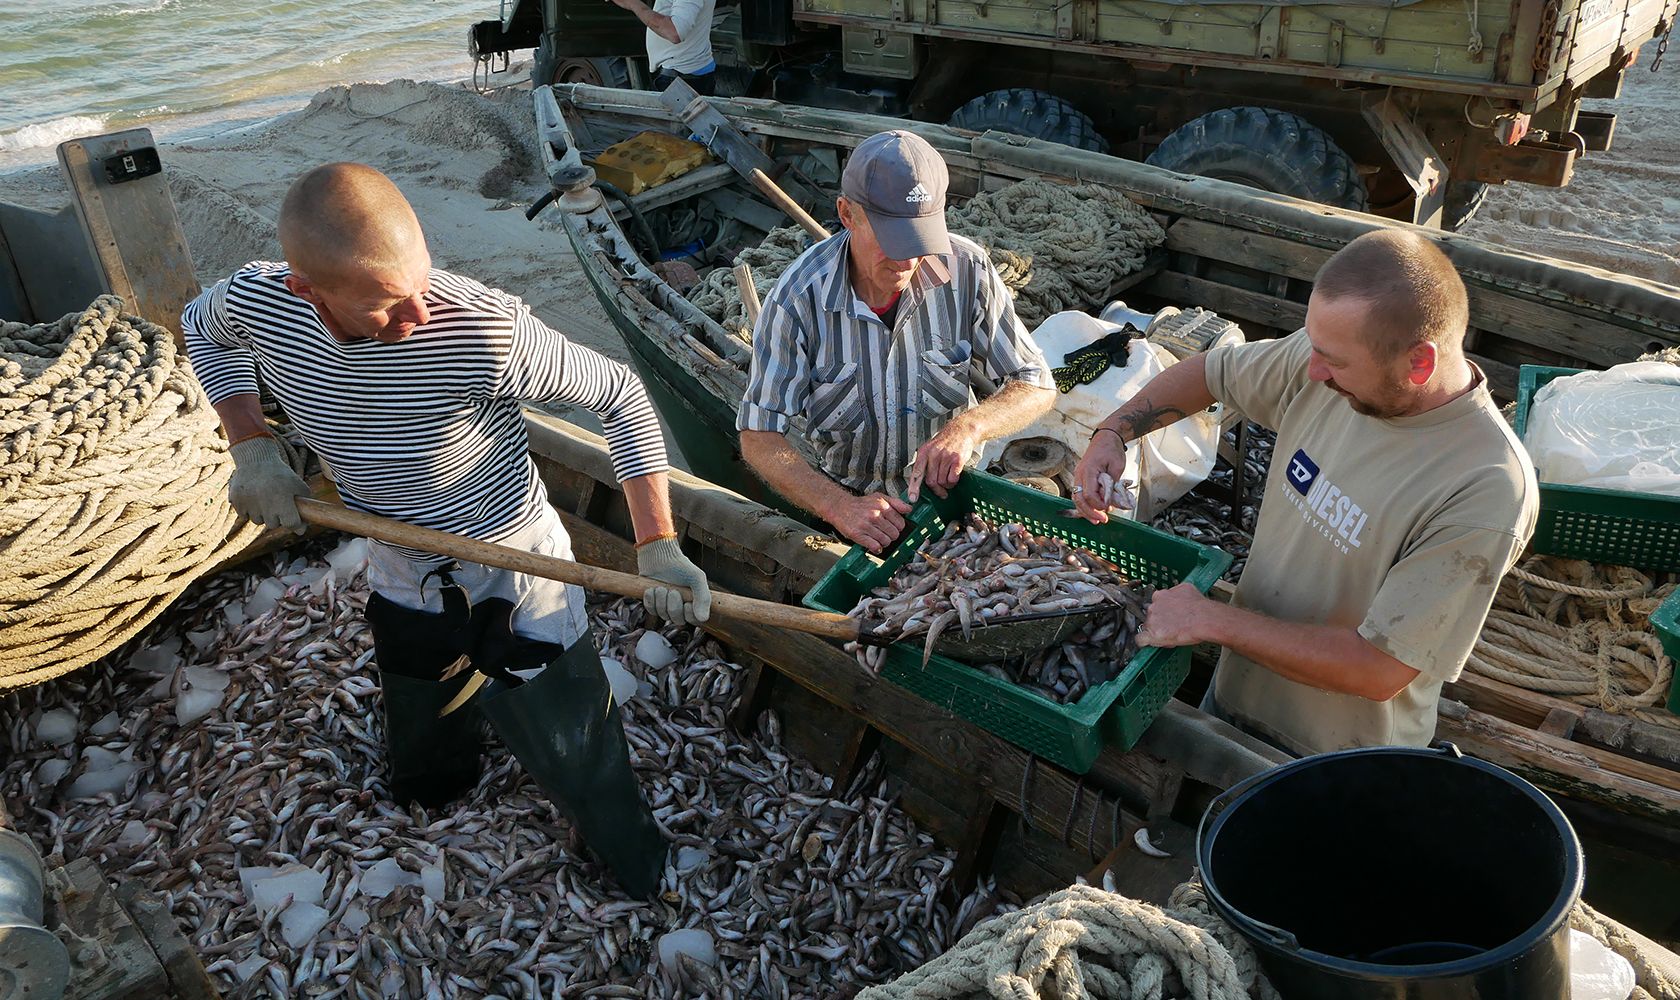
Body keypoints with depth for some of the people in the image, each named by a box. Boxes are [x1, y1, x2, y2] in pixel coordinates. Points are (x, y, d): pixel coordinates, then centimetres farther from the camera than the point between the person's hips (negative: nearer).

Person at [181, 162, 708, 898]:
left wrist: (657, 543, -28)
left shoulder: (486, 331, -36)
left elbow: (618, 395, -21)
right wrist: (251, 444, -10)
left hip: (514, 577, -4)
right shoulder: (254, 303, -21)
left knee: (575, 757, 13)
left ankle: (638, 875, 43)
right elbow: (201, 328, 6)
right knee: (421, 757, 31)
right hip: (402, 574, 5)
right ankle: (436, 791, 67)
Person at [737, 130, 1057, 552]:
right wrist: (841, 507, -31)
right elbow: (759, 438, -15)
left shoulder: (967, 270, -13)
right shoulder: (798, 298, -17)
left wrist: (968, 427, -26)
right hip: (847, 498, 0)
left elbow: (1037, 387, -5)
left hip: (950, 488, 1)